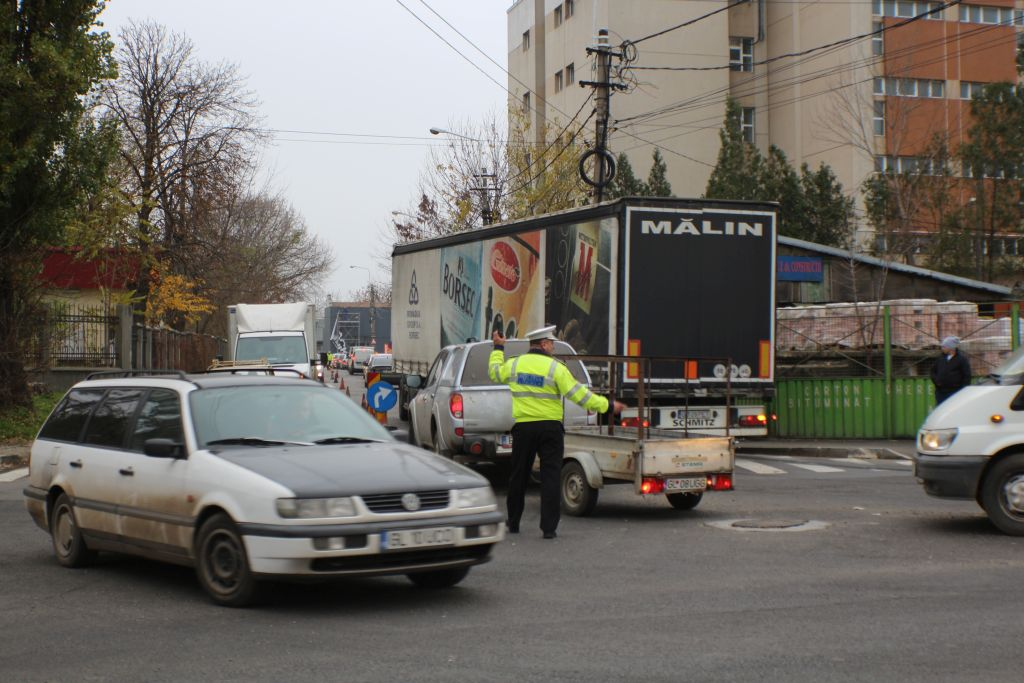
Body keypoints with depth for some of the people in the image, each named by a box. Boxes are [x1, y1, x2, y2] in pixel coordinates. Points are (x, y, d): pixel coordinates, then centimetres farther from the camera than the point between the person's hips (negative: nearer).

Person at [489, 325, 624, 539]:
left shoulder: (514, 364, 3)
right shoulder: (555, 368, -9)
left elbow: (495, 373, 24)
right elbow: (578, 394, -12)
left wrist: (498, 348, 39)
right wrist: (607, 405, -5)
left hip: (523, 426, 4)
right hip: (550, 427, -3)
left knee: (519, 475, 15)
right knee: (550, 476, 0)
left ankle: (513, 523, 25)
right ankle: (549, 527, -4)